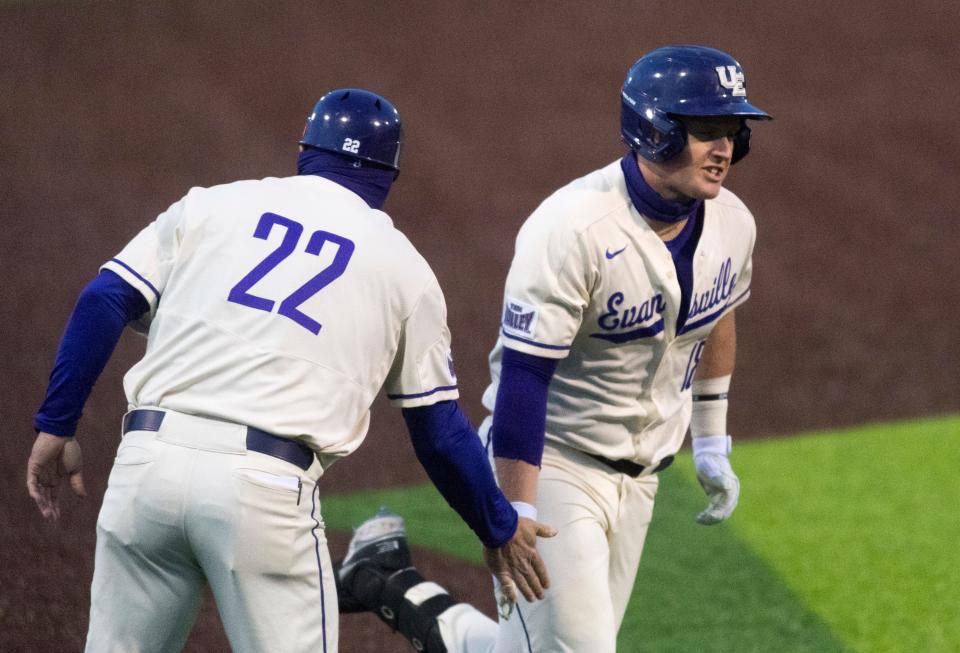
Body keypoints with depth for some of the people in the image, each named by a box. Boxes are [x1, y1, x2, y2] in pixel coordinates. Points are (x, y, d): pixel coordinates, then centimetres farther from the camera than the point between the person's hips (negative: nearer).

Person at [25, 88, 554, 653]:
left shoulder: (211, 205, 17)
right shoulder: (405, 268, 15)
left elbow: (103, 303, 6)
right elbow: (440, 431, 16)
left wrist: (56, 426, 10)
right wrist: (501, 528, 28)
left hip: (149, 459, 2)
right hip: (267, 488, -2)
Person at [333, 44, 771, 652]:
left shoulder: (732, 224, -4)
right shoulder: (574, 228, -26)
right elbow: (522, 373, -26)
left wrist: (711, 443, 23)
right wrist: (515, 517, -28)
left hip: (639, 476, 7)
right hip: (551, 462, -7)